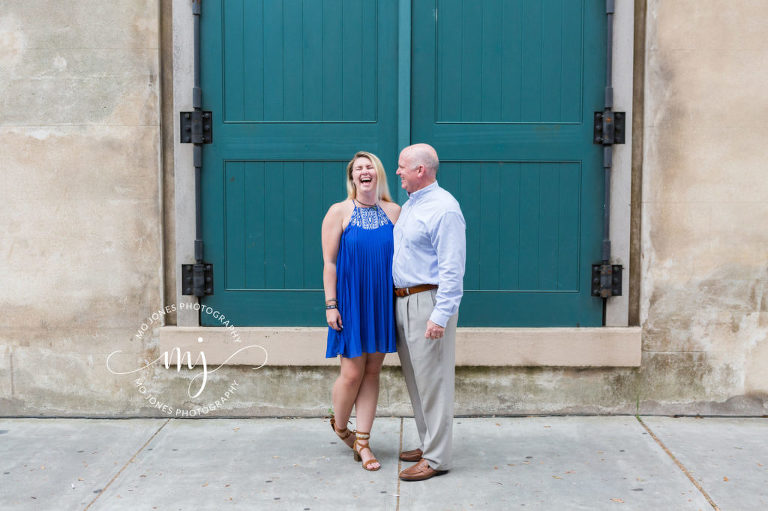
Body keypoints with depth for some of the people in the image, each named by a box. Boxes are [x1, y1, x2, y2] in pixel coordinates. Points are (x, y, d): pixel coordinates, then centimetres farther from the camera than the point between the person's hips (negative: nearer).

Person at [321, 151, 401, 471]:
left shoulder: (394, 212, 5)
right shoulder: (339, 212, -3)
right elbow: (329, 262, -5)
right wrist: (330, 304, -10)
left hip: (382, 303, 3)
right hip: (350, 302, -3)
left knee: (372, 371, 6)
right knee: (352, 373, -3)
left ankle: (362, 441, 16)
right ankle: (339, 425, 27)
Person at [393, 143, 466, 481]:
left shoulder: (444, 208, -14)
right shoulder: (409, 205, 15)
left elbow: (452, 269, -19)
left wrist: (440, 316, -24)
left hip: (428, 301, -10)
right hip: (403, 301, 10)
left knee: (432, 381, -3)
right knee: (415, 380, 16)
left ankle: (436, 458, 5)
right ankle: (427, 444, 29)